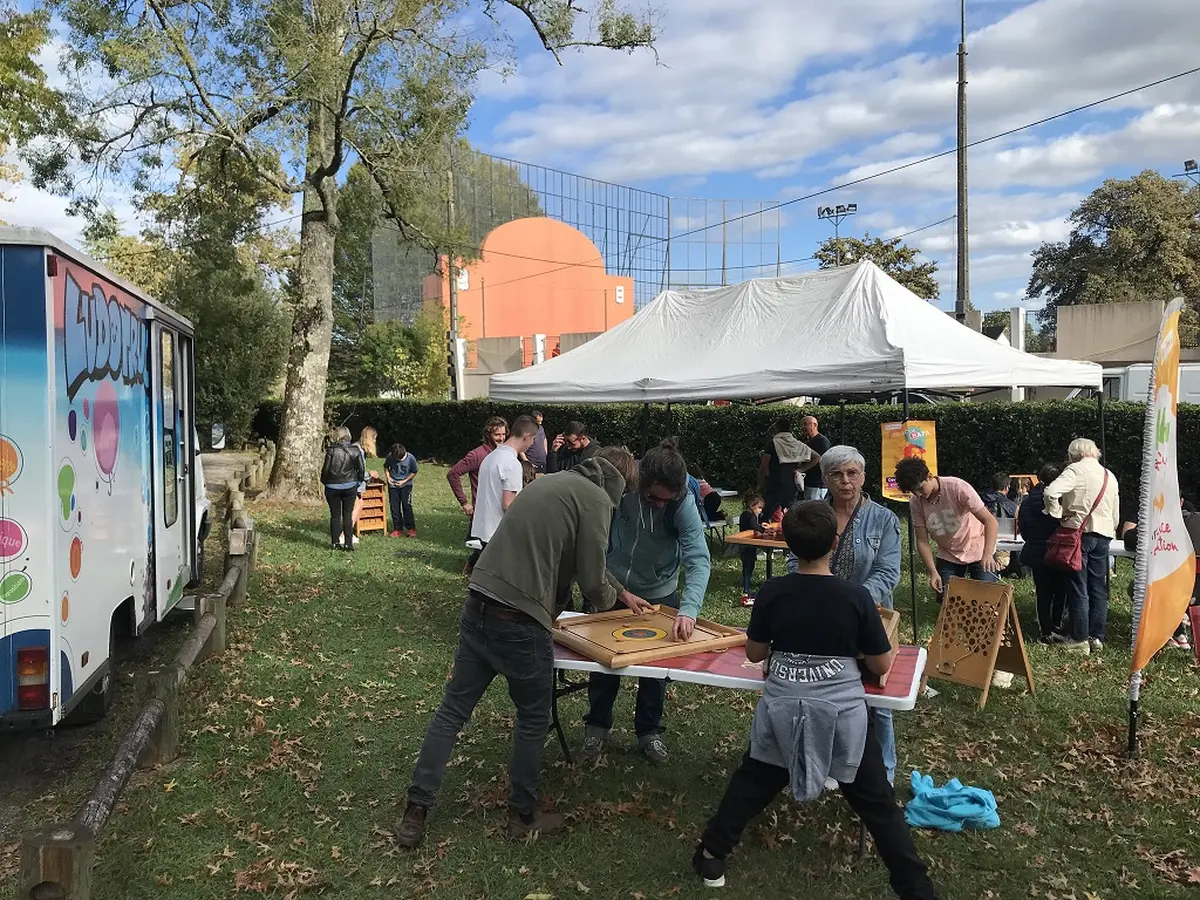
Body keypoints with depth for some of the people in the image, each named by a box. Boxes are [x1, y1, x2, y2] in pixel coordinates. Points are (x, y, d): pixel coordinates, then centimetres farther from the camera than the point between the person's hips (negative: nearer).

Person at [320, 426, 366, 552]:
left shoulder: (331, 450, -10)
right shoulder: (355, 450, -5)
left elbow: (326, 469, -7)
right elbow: (361, 469, -1)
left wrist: (324, 481, 9)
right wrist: (358, 482, 13)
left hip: (332, 487, -1)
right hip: (350, 487, 1)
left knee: (335, 515, 9)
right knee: (348, 515, 8)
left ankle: (335, 542, 12)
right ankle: (348, 543, 6)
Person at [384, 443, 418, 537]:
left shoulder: (411, 458, -18)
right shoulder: (390, 456, -14)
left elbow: (414, 472, -4)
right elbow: (386, 466, 7)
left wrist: (404, 481, -13)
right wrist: (388, 477, -9)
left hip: (406, 485, -2)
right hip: (393, 485, 2)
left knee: (407, 506, -5)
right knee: (394, 507, 4)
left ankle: (411, 528, 5)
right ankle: (397, 529, 13)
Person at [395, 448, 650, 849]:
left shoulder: (551, 482, 19)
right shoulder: (596, 500, -7)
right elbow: (593, 583, -8)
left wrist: (622, 594, 38)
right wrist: (611, 599, 16)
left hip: (478, 608, 7)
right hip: (520, 623, -7)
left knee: (452, 710, 14)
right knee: (533, 720, 14)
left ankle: (415, 813, 20)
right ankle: (523, 816, 28)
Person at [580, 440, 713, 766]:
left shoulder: (684, 504, -28)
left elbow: (698, 560, -35)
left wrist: (689, 610, -48)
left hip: (659, 594, -1)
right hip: (613, 587, 1)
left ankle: (649, 730, 33)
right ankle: (597, 724, 33)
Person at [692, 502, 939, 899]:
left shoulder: (771, 592, -9)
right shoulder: (856, 596, -12)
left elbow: (754, 653, 3)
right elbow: (881, 665, -3)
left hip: (782, 709, 2)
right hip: (842, 712, -1)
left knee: (751, 783, 21)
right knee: (877, 802, 12)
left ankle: (711, 857, 30)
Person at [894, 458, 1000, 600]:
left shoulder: (957, 487, -25)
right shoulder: (915, 502, -14)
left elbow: (990, 521, -26)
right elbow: (922, 541, -9)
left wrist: (987, 554, -40)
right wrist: (933, 572, -22)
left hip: (978, 551, -3)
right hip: (947, 556, 3)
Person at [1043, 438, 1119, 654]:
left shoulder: (1076, 470, -6)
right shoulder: (1110, 476, 17)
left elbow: (1051, 492, -22)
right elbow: (1115, 514, 20)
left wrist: (1058, 514, -8)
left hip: (1079, 532, -6)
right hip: (1104, 534, 6)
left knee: (1078, 589, -1)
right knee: (1099, 589, 11)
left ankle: (1080, 640, 2)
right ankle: (1097, 637, 14)